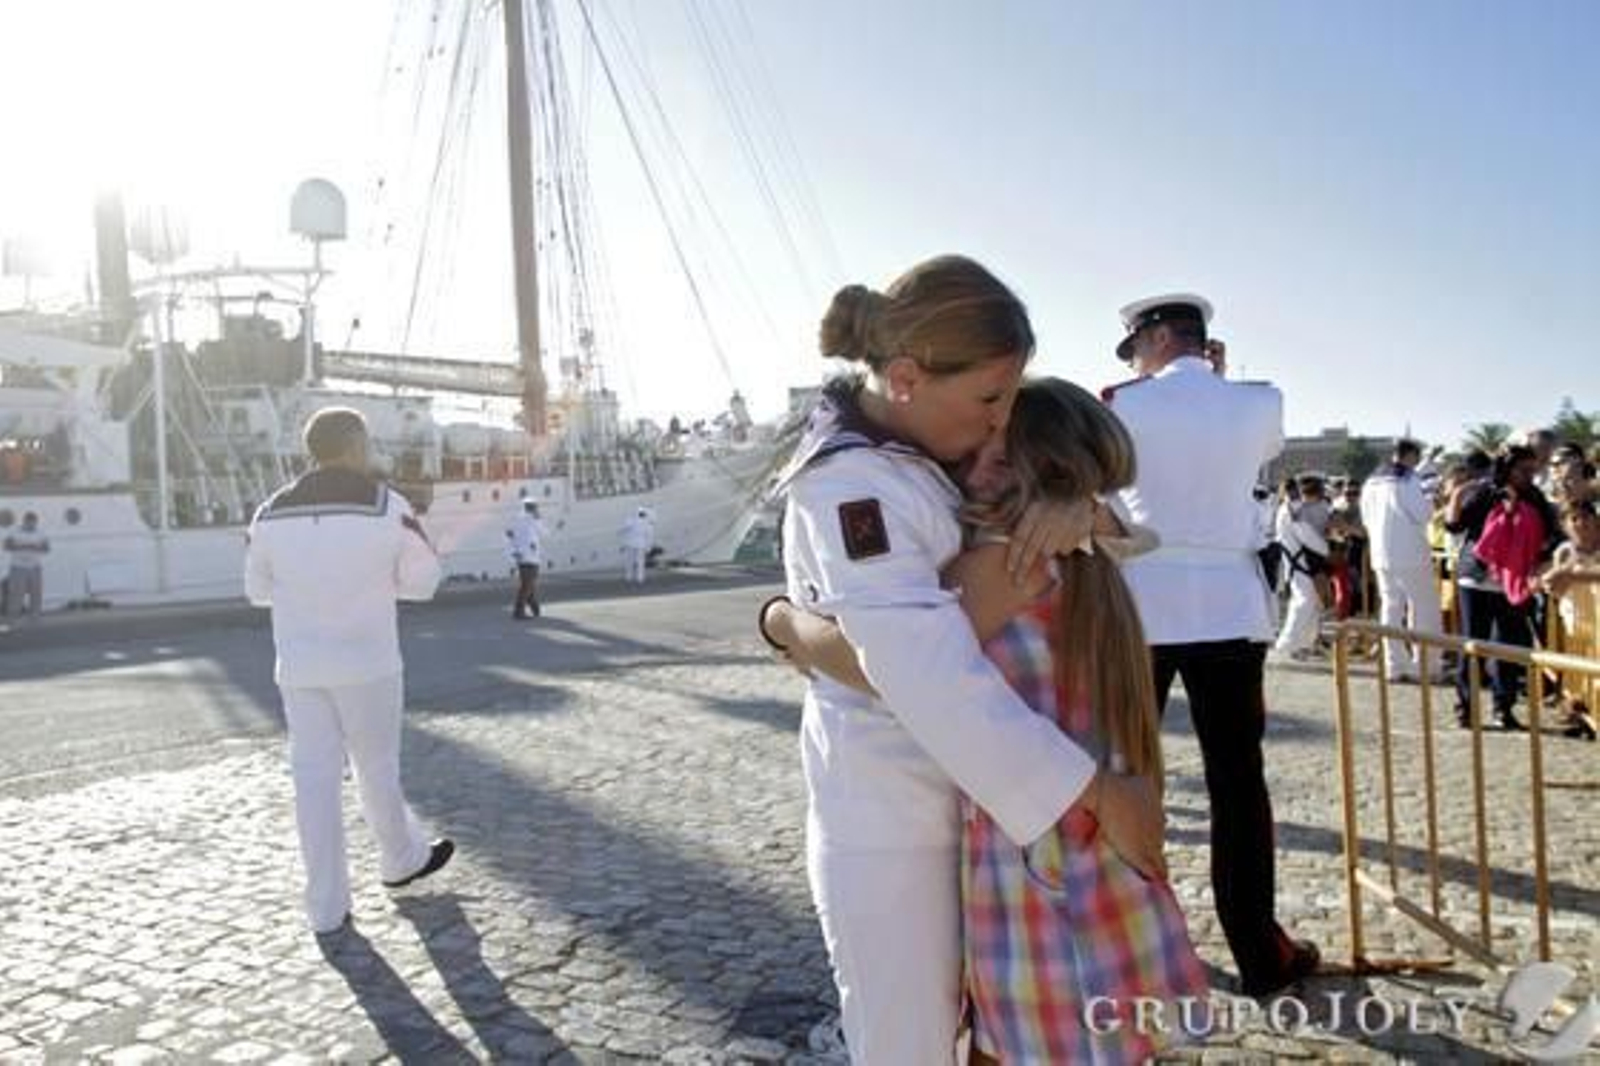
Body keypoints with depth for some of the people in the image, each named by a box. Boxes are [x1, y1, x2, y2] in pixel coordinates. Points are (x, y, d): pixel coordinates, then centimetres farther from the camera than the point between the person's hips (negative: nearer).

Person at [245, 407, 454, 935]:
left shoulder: (272, 512, 0)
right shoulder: (387, 506, -11)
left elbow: (259, 589, 11)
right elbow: (421, 582, -3)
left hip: (300, 666, 3)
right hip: (366, 663, -3)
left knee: (315, 777, 6)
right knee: (377, 765, 14)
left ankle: (327, 905, 10)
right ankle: (402, 858, 36)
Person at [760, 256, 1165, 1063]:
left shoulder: (925, 443, 4)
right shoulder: (851, 486, -24)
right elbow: (935, 677, -30)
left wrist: (1072, 504, -16)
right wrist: (1099, 793, -24)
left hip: (949, 793, 8)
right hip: (889, 812, -8)